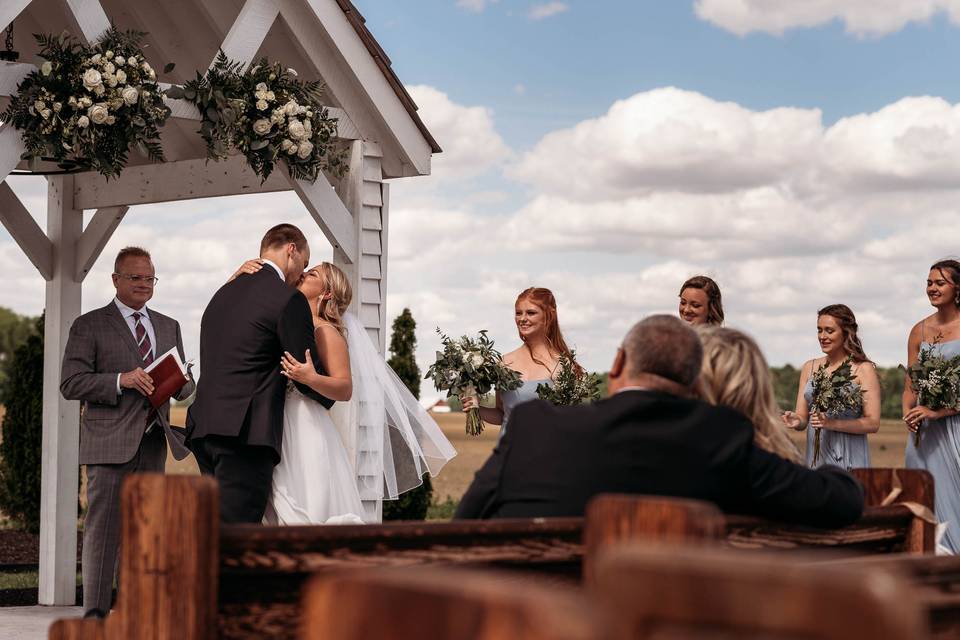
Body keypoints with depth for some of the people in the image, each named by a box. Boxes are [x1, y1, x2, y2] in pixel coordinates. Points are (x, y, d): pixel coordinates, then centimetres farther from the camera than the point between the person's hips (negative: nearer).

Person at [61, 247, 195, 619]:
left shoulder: (169, 327, 19)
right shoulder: (89, 326, 2)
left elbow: (185, 387, 19)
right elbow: (70, 383, -7)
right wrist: (120, 380, -20)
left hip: (153, 442, 5)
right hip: (109, 442, -5)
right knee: (103, 528, -7)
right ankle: (95, 612, -6)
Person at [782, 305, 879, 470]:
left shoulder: (864, 369, -2)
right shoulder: (809, 368, 11)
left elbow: (873, 423, -8)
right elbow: (802, 418, 11)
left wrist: (832, 424, -19)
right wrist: (796, 421, -12)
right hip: (816, 455, 4)